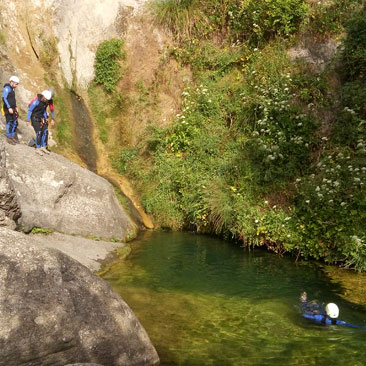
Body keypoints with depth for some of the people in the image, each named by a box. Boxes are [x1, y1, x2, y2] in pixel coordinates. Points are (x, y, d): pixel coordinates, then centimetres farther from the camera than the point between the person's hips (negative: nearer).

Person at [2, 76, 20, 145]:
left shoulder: (12, 88, 14)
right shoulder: (7, 88, -14)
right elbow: (4, 98, -20)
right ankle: (9, 137, 5)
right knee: (9, 123, -4)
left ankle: (13, 136, 23)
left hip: (12, 108, 9)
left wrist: (15, 107, 20)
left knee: (15, 123, 11)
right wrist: (9, 108, -25)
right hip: (8, 109, -9)